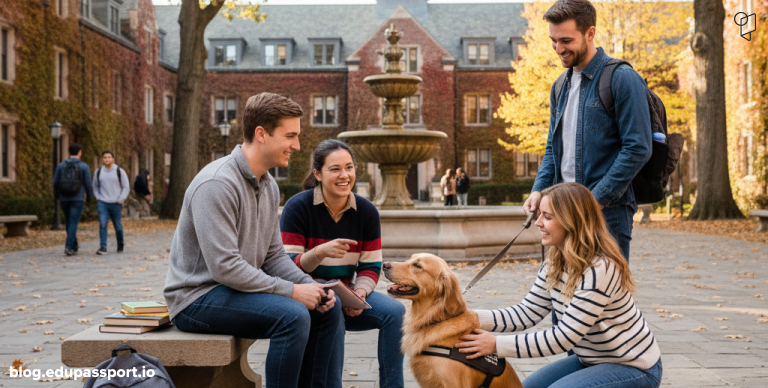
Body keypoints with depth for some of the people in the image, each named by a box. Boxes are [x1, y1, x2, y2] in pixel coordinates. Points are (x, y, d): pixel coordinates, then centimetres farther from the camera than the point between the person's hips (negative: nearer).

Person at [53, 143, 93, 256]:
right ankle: (68, 247, -17)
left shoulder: (61, 165, 2)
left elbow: (55, 183, 3)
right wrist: (89, 196, 13)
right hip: (77, 199, -3)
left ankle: (74, 246, 26)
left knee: (69, 222, 18)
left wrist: (57, 196, 19)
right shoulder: (84, 166, -5)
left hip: (64, 199, 4)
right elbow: (88, 184, -5)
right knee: (73, 223, -4)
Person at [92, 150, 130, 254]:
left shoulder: (120, 171, 0)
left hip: (116, 204, -1)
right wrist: (98, 197, 6)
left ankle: (120, 244, 31)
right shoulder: (98, 172, 7)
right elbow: (95, 187, 21)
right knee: (102, 224, -13)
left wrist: (120, 199, -6)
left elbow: (126, 188, 4)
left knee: (118, 226, 7)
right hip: (102, 203, 1)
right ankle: (103, 247, -15)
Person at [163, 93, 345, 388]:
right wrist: (291, 291, -23)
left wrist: (311, 286, -6)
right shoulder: (217, 184, -22)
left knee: (329, 308, 3)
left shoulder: (269, 186, 8)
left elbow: (274, 255, 11)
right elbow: (224, 266, -27)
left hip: (239, 287, 9)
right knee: (292, 314, -28)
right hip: (198, 298, -9)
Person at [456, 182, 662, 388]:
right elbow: (527, 313, -2)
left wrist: (497, 345, -27)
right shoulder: (554, 265, -1)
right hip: (589, 361, 8)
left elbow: (563, 337, -29)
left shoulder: (599, 270, -29)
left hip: (634, 369, -8)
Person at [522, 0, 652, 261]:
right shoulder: (561, 86, 16)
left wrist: (597, 199, -17)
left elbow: (638, 149, -14)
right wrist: (539, 190, 4)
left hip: (608, 210, -7)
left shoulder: (621, 79, -9)